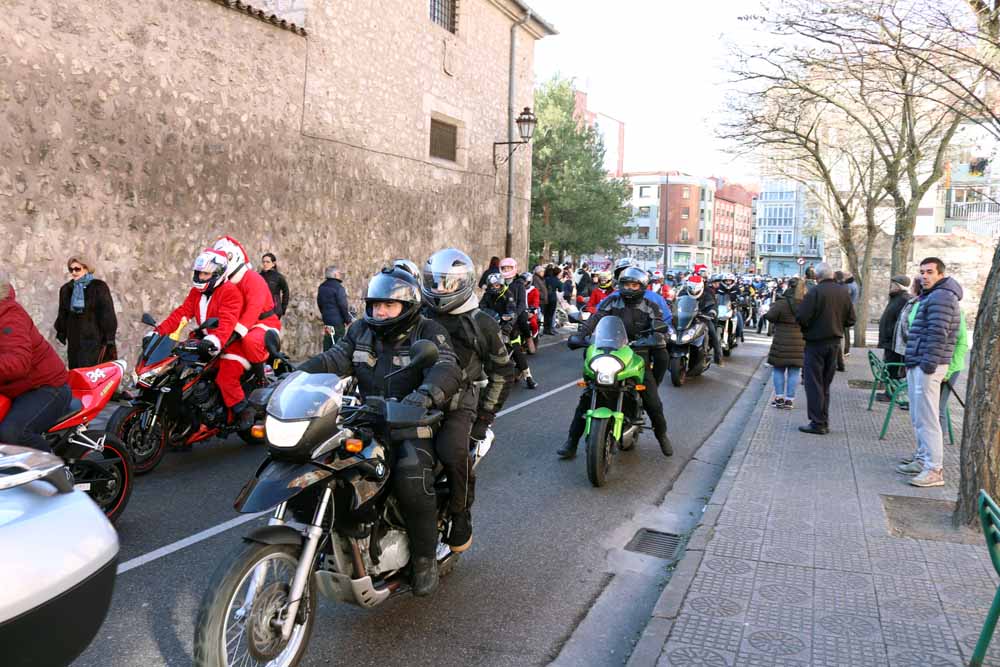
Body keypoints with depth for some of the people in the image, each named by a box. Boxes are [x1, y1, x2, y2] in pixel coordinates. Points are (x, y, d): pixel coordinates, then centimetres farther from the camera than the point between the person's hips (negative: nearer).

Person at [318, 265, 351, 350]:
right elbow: (343, 306, -15)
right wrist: (348, 320, -5)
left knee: (327, 344, 13)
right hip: (337, 322, -8)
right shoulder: (338, 287, -14)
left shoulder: (321, 287, 11)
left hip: (326, 321, 8)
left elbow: (319, 304, 20)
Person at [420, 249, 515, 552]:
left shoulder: (482, 324, 5)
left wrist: (486, 414, 7)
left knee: (453, 452, -31)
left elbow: (502, 372, 12)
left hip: (457, 405, -3)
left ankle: (461, 515, -6)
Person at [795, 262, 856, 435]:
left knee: (814, 383, 1)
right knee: (825, 384, 15)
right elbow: (850, 319, 7)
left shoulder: (815, 292, -17)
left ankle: (817, 423, 1)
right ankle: (824, 422, 20)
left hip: (816, 342, -6)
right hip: (835, 342, 6)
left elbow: (801, 317, -19)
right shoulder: (843, 292, 3)